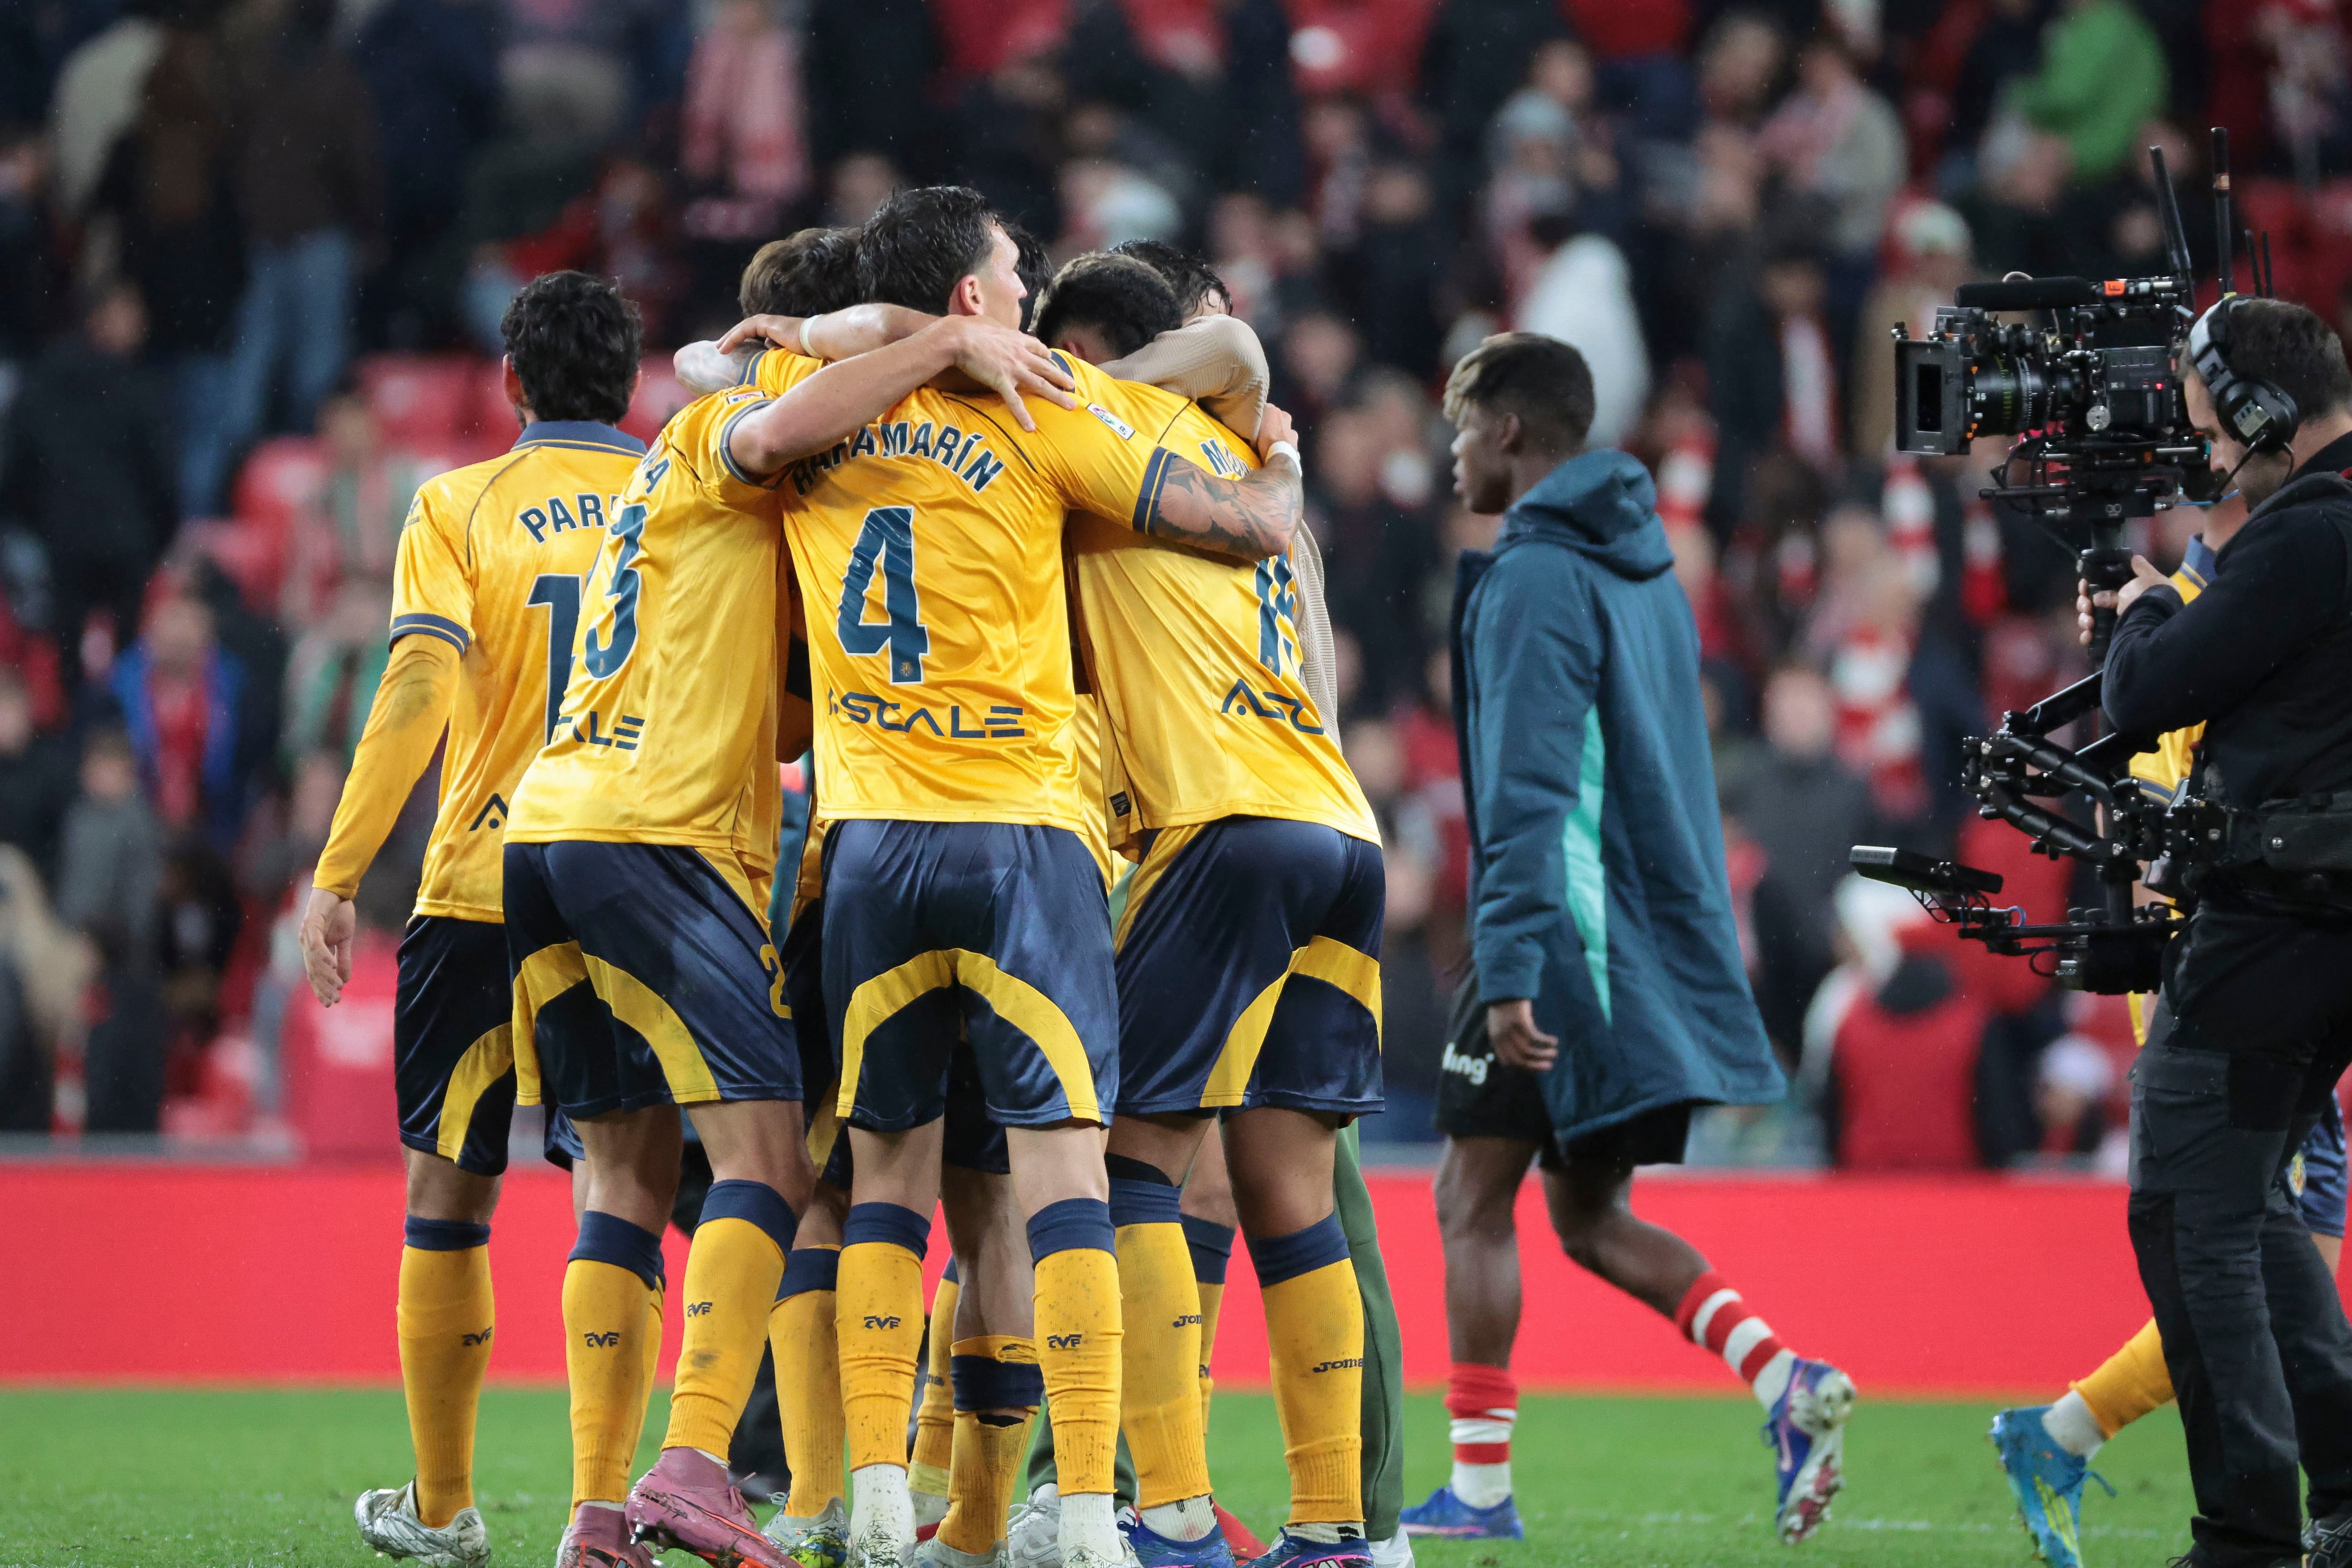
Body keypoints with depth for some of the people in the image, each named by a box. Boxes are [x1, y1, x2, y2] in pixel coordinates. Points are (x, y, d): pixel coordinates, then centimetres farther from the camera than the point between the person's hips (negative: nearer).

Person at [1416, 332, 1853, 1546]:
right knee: (1590, 1214, 13)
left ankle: (1478, 1488, -3)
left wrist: (1511, 966, -24)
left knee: (1473, 1199, -1)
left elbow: (1529, 793, -20)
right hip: (1663, 939, 9)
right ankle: (1781, 1378, -4)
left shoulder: (1536, 580, -12)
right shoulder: (1648, 571, 17)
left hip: (1570, 939, -9)